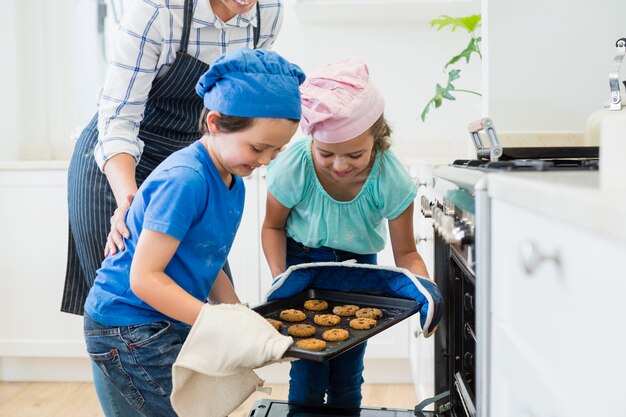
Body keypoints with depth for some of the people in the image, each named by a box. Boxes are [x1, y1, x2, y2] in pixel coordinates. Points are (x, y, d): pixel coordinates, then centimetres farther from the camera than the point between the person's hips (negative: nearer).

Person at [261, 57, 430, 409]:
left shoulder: (392, 179, -27)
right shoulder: (294, 166, -28)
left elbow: (406, 252, -15)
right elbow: (274, 226, -8)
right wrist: (279, 277, -23)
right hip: (303, 260, -1)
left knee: (348, 374, 6)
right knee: (309, 372, -5)